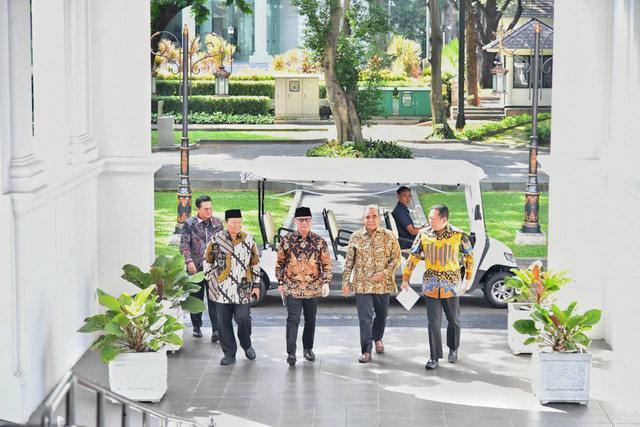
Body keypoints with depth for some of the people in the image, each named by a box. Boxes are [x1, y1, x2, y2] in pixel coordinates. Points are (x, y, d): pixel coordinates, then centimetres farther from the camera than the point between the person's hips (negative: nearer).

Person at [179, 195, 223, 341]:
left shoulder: (217, 222, 7)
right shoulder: (189, 224, -3)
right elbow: (184, 244, -9)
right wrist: (189, 261, -23)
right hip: (196, 268, -1)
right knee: (196, 298, 10)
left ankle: (216, 329, -6)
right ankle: (196, 326, 26)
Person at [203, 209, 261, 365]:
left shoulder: (248, 240, 5)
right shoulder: (216, 240, 2)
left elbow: (255, 263, 12)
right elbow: (207, 260, 13)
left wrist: (256, 285, 10)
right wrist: (210, 279, 9)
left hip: (242, 289, 0)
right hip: (221, 289, 0)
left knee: (243, 318, -9)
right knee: (224, 322, 2)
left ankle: (246, 345, 19)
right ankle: (229, 354, 12)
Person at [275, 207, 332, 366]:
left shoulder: (319, 242, 1)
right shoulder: (286, 240, -1)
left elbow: (327, 263, 5)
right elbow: (280, 263, 9)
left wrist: (326, 282, -6)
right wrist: (280, 283, 8)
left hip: (313, 288, 2)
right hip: (292, 287, -2)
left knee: (311, 319, 12)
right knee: (293, 319, -12)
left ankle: (308, 348, 29)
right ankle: (291, 353, -12)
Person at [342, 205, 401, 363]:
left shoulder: (389, 236, -2)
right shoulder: (356, 237, 1)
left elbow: (396, 258, 0)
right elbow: (349, 261, 6)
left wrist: (384, 273, -13)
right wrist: (345, 282, 4)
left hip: (383, 284, 1)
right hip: (362, 283, -1)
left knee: (382, 314, 16)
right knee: (365, 317, -6)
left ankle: (377, 338, 43)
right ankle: (366, 351, -3)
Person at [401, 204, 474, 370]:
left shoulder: (458, 235, -8)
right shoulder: (424, 234, -4)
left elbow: (469, 255, 7)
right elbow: (413, 256, 6)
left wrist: (467, 279, 7)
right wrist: (405, 279, 7)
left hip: (451, 284, -1)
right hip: (431, 285, 1)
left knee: (454, 321, 13)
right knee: (433, 323, -2)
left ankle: (453, 349, 36)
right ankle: (434, 357, 5)